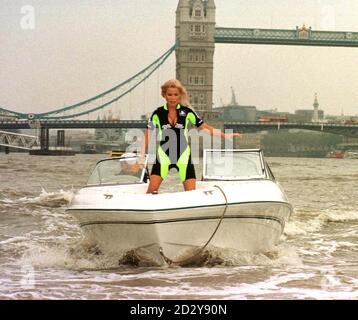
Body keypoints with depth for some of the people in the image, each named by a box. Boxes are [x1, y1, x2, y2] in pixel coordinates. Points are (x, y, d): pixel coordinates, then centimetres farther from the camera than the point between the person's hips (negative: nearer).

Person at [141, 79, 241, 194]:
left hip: (183, 154, 1)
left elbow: (204, 127, 4)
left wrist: (225, 135, -3)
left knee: (191, 193, -4)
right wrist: (142, 155, -4)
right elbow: (148, 134, 3)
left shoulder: (186, 112, 1)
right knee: (152, 189, -16)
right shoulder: (157, 114, -1)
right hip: (164, 154, -1)